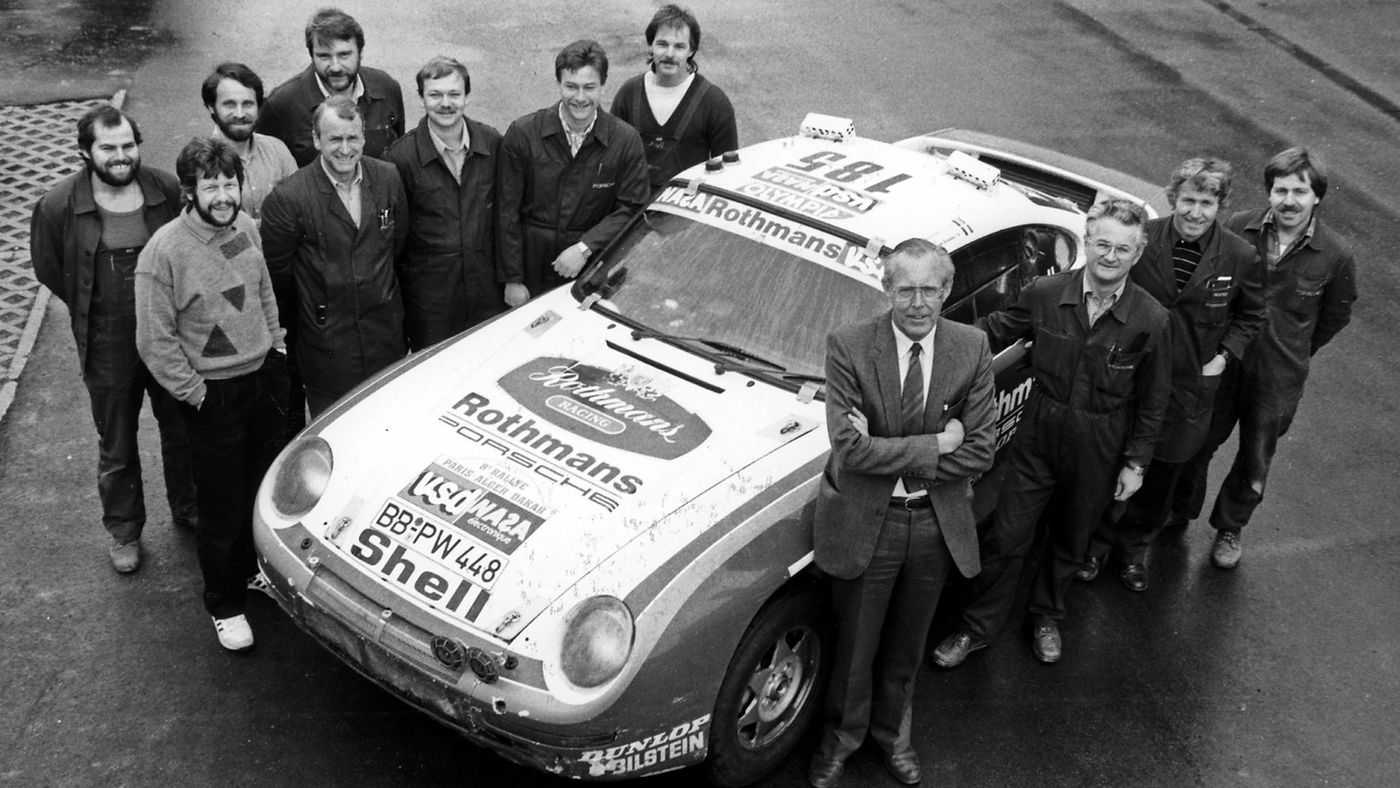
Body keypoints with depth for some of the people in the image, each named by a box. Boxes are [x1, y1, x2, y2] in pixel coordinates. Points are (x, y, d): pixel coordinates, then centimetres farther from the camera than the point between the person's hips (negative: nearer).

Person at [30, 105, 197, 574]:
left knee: (182, 430, 19)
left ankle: (187, 510, 42)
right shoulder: (59, 207, -12)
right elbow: (48, 270, 3)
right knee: (116, 447, 14)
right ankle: (124, 532, 33)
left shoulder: (169, 191, -10)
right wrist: (94, 309, 4)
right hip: (109, 347, -1)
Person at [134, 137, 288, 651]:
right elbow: (155, 342, -16)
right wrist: (195, 394, -14)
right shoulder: (164, 252, -20)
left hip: (262, 378, 6)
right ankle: (224, 605, 24)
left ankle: (254, 567, 43)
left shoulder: (246, 227, -2)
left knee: (266, 487, 19)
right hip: (214, 395, -6)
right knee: (223, 507, 5)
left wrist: (277, 348, 11)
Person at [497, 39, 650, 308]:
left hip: (594, 275, 0)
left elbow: (631, 209, -4)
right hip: (531, 271, 0)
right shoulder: (522, 134, -5)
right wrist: (512, 279, -6)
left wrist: (585, 247, -17)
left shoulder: (626, 141, -3)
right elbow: (507, 212, -3)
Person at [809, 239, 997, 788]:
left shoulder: (972, 348, -8)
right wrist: (935, 445, -22)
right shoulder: (848, 347, -16)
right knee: (854, 645, 17)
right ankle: (843, 734, 44)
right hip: (863, 522, -2)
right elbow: (850, 449, -23)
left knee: (906, 645, 23)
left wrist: (889, 459, -19)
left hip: (937, 522, 3)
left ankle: (892, 731, 48)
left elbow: (980, 452, -11)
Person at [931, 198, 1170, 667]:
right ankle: (977, 627, 26)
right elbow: (994, 331, 3)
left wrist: (1135, 463, -2)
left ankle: (1046, 618, 46)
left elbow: (1152, 401, -4)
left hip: (1098, 451, 0)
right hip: (1038, 436, 0)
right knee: (1006, 537, 7)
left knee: (1070, 541, 20)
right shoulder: (1045, 294, -12)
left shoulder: (1151, 321, -13)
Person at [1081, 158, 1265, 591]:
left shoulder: (1241, 258, -11)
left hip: (1190, 388, 1)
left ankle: (1135, 547, 41)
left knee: (1161, 475, 17)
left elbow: (1251, 316, 7)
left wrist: (1224, 355, -4)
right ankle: (1097, 542, 37)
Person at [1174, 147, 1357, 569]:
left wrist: (1296, 354, 9)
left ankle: (1229, 527, 41)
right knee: (1199, 443, 17)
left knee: (1255, 459, 16)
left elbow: (1335, 316, 3)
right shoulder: (1238, 228, -14)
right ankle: (1180, 513, 42)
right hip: (1219, 360, 1)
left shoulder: (1336, 256, -16)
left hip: (1279, 376, 0)